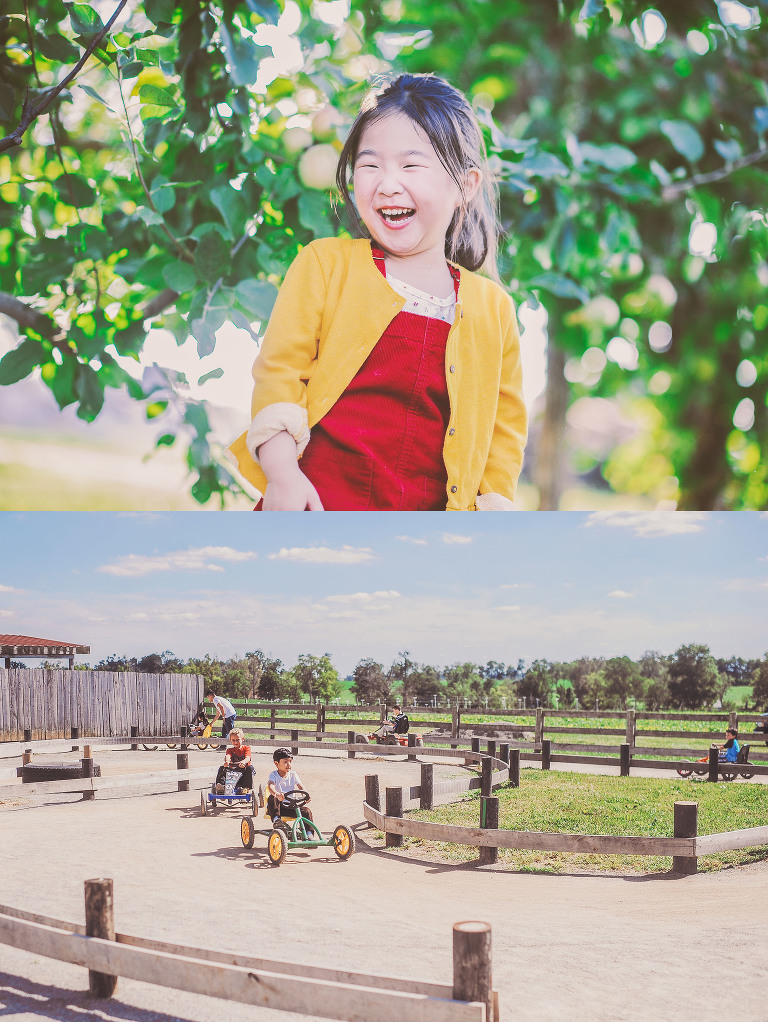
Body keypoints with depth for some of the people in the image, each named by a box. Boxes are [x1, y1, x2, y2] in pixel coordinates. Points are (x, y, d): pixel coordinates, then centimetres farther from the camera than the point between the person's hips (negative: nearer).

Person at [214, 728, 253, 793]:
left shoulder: (246, 748, 7)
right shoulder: (230, 750, 13)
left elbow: (248, 758, -15)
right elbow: (227, 756, -13)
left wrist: (243, 762, -42)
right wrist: (226, 761, -41)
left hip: (243, 770, -2)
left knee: (250, 768, -33)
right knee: (222, 768, -18)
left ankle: (246, 787, -37)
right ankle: (221, 784, -32)